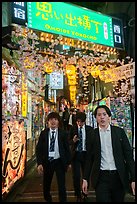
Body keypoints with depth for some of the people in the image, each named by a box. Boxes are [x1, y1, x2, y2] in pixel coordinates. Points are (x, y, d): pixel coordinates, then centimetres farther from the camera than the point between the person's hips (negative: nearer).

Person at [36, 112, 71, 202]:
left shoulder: (63, 133, -4)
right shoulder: (43, 133, -1)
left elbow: (67, 148, 3)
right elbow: (38, 149, -2)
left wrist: (69, 162, 4)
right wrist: (39, 163, -10)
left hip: (59, 162, -2)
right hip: (47, 162, 2)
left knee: (62, 186, 0)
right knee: (46, 186, 17)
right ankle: (48, 200, 42)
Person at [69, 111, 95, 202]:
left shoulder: (90, 129, -1)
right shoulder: (73, 129, 0)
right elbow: (69, 142, 1)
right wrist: (73, 140, -20)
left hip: (86, 154, 1)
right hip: (75, 154, 0)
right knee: (76, 176, 1)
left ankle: (84, 193, 37)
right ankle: (78, 195, 23)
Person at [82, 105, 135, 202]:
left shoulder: (120, 131, 0)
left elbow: (128, 154, -1)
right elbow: (89, 158, 4)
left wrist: (133, 178, -6)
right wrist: (85, 179, 3)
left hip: (119, 176, 1)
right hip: (101, 177, 0)